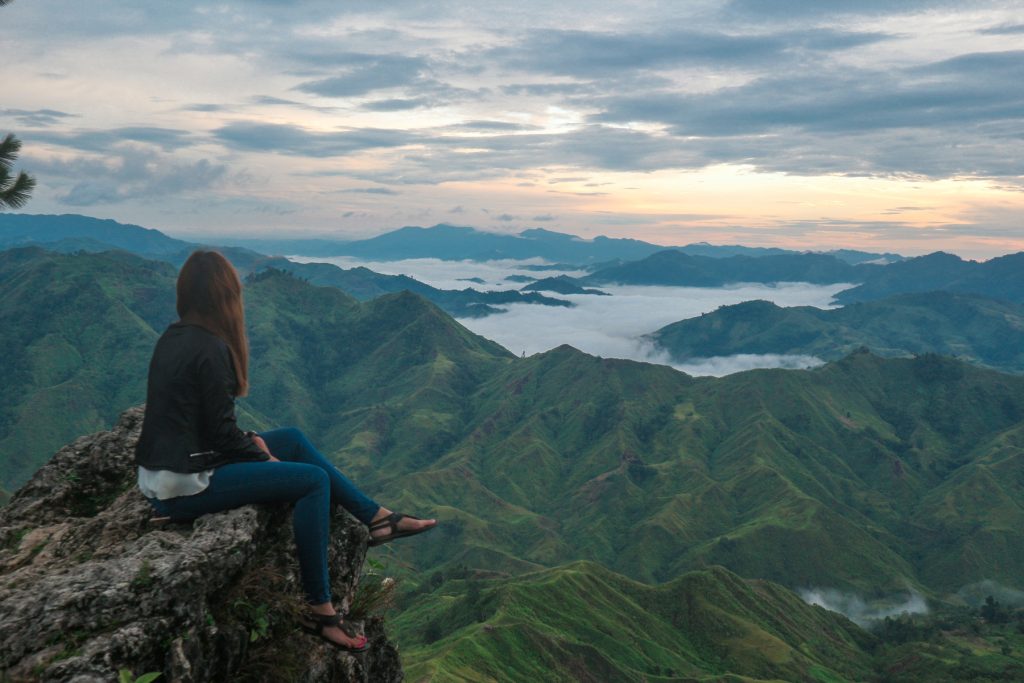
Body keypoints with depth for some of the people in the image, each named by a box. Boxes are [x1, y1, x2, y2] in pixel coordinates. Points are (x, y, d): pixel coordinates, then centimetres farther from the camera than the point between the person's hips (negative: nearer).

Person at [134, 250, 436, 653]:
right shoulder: (210, 348, -19)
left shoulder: (172, 339, 8)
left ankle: (376, 517, 16)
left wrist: (249, 440, 7)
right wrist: (266, 458, -1)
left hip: (160, 474, 10)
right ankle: (319, 610, -4)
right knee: (314, 478, -9)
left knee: (293, 439, 14)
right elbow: (221, 432, -17)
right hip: (184, 487, -10)